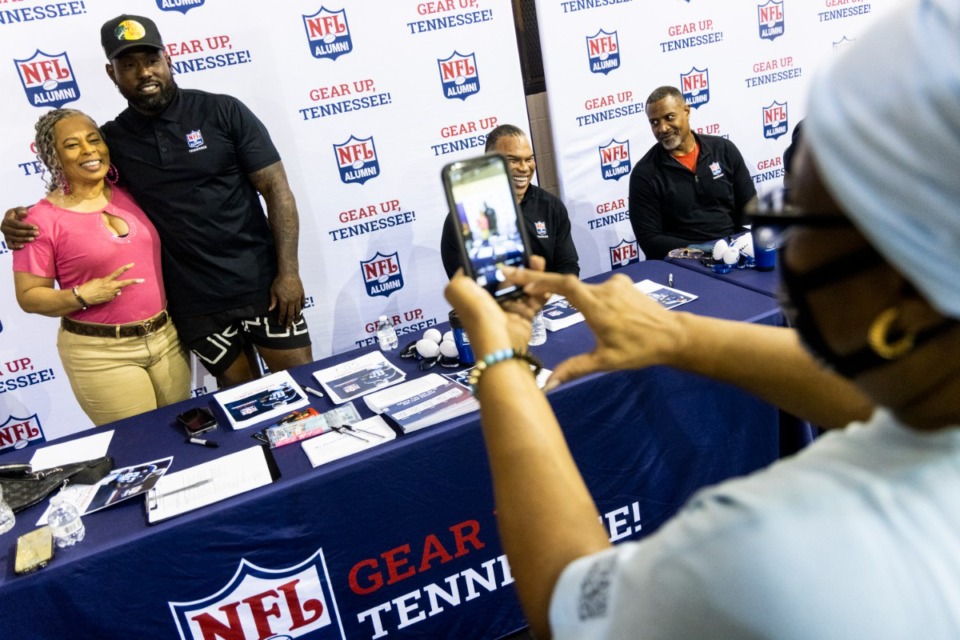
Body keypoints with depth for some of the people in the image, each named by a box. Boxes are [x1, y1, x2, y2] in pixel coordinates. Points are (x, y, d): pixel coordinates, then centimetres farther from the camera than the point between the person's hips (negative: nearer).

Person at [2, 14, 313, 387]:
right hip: (195, 303, 3)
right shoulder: (111, 141, 5)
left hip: (260, 284, -2)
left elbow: (276, 189, -6)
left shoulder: (224, 112, -4)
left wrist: (288, 271, -13)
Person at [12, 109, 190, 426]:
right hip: (101, 354, -4)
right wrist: (82, 296, -21)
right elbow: (29, 296, -6)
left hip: (168, 338, 5)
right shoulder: (42, 219, -10)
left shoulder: (129, 194, 5)